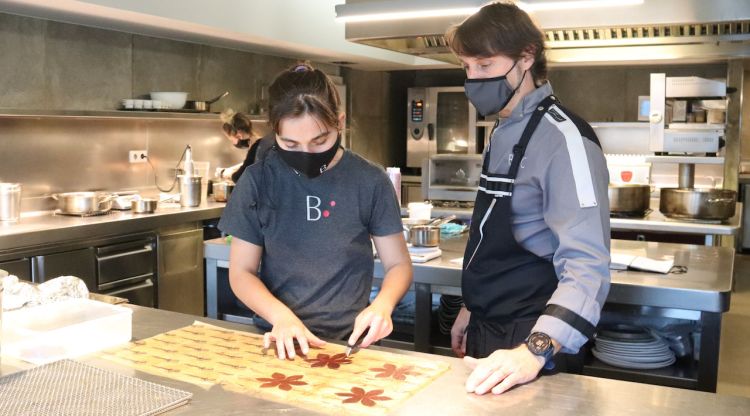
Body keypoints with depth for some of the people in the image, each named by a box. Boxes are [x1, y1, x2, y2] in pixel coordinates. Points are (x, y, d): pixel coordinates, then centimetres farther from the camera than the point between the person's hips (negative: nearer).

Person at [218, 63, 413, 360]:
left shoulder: (370, 182, -4)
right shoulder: (259, 180, -2)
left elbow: (398, 264, 4)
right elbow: (241, 271, 2)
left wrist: (382, 304, -17)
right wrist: (281, 316, -15)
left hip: (349, 341, -1)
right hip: (280, 343, 1)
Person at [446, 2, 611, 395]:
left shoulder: (563, 138, -21)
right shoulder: (501, 134, 7)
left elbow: (587, 267, -29)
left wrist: (534, 351, -40)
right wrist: (471, 308, 17)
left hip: (529, 340, -8)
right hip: (486, 332, 8)